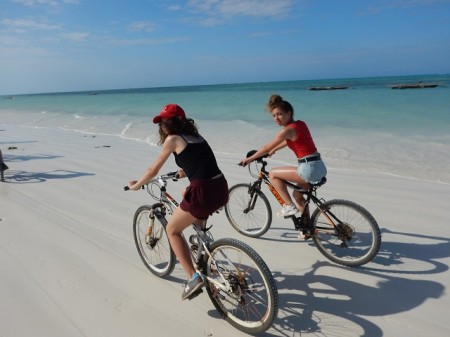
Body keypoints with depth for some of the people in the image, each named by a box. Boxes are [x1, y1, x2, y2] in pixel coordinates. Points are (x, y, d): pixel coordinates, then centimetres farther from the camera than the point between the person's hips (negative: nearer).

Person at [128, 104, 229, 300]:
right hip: (221, 189, 8)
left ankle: (193, 277, 3)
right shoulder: (195, 136, 21)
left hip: (204, 192, -8)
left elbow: (153, 171, 9)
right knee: (187, 193, 39)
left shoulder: (172, 139, 2)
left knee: (172, 230, 14)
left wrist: (136, 185, 26)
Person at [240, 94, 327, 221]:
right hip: (319, 166, 9)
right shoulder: (300, 124, 11)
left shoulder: (287, 130, -14)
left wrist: (249, 159, 8)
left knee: (273, 174, 2)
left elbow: (267, 147, -5)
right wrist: (274, 150, 38)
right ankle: (307, 224, 35)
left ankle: (289, 206, 8)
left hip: (309, 168, -9)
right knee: (298, 195, 27)